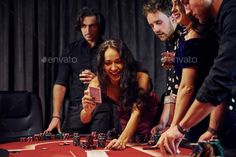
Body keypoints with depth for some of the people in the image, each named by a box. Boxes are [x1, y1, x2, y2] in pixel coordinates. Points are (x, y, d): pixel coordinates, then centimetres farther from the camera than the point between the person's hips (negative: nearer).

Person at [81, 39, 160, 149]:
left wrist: (123, 140, -54)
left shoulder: (141, 78, -29)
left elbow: (136, 112, -38)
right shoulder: (97, 83, -20)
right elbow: (85, 120, -21)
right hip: (124, 125, 5)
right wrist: (87, 110, -45)